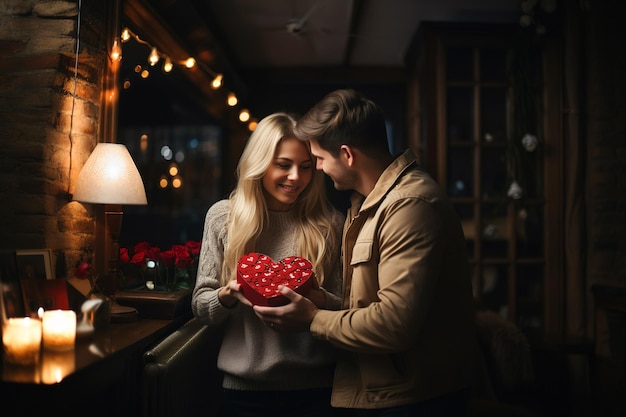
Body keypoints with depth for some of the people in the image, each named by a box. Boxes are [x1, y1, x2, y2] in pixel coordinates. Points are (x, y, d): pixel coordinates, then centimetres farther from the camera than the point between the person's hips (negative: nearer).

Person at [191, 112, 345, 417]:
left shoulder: (329, 223, -2)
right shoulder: (222, 216, -2)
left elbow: (345, 308, 1)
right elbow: (201, 308, 1)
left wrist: (316, 297, -20)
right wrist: (228, 294, -20)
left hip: (315, 385, 0)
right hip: (246, 386, 0)